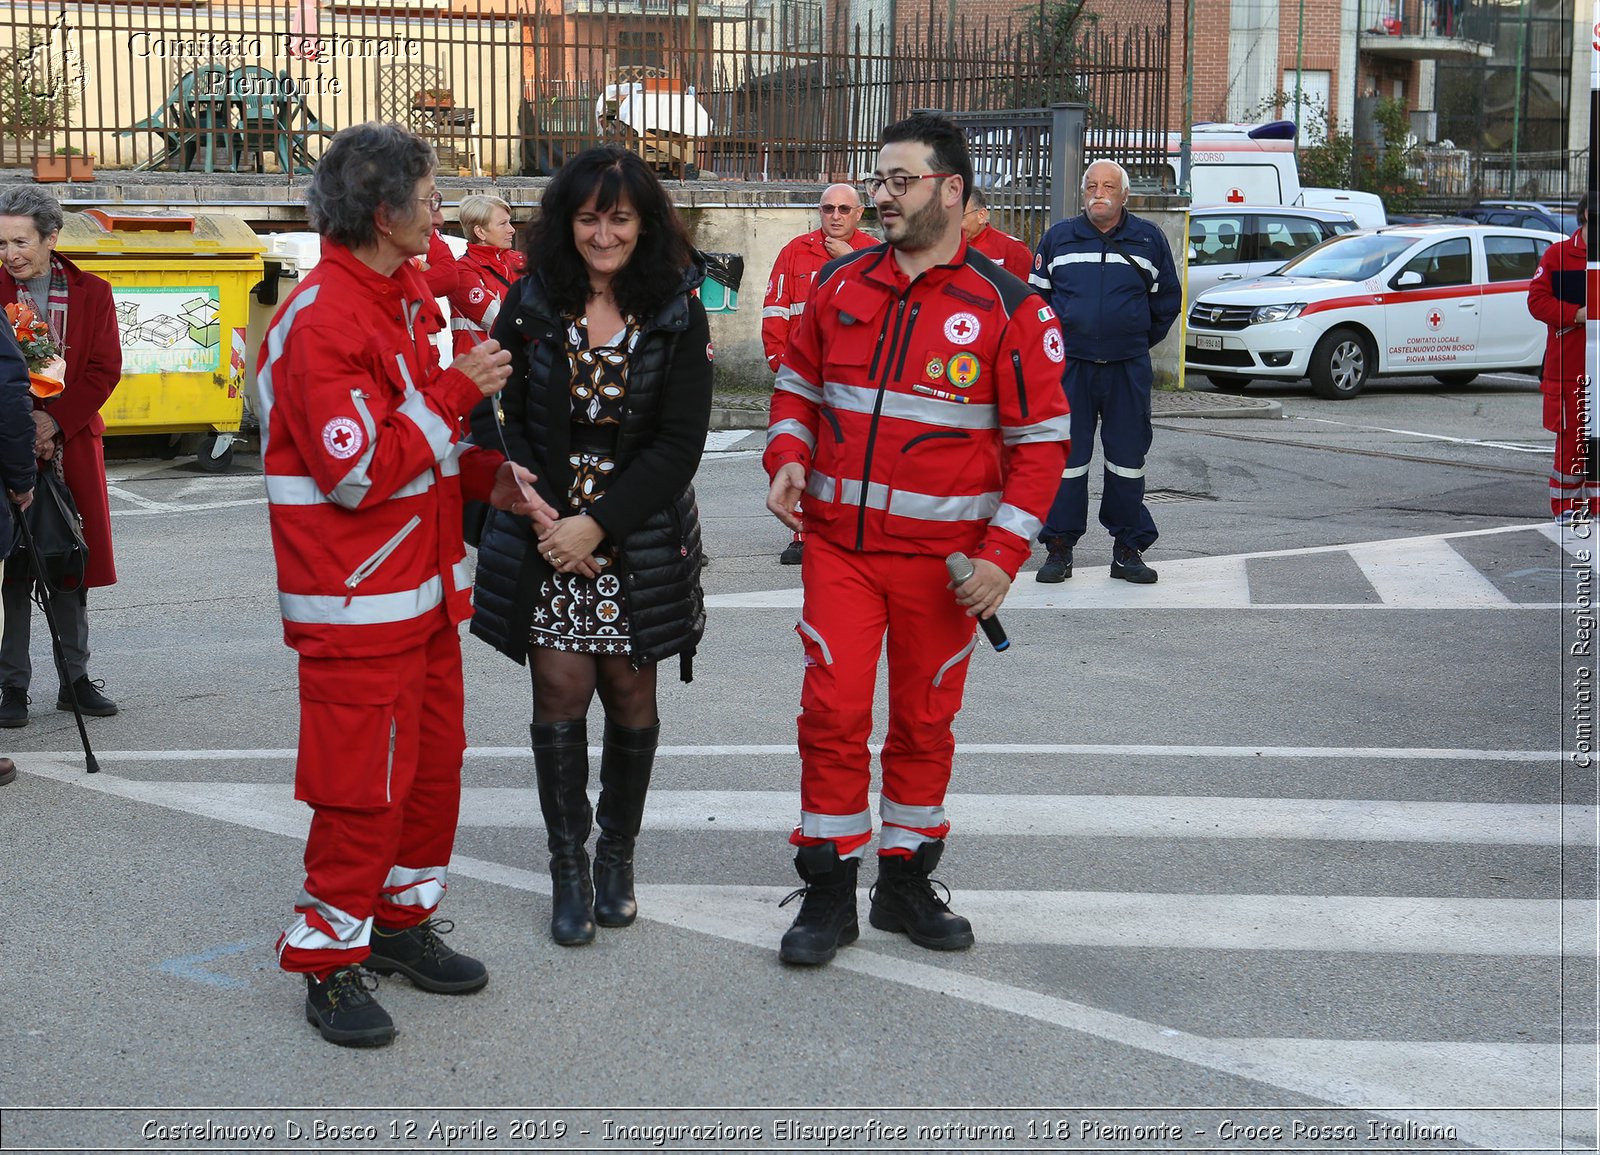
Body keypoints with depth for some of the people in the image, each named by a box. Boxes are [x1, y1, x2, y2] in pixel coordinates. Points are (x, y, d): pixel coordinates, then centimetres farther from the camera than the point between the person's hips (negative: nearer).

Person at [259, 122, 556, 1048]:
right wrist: (458, 393, -20)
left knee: (434, 761, 16)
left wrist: (487, 476, 5)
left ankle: (402, 920, 31)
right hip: (358, 604, -9)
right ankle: (331, 961, 11)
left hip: (426, 588, 9)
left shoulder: (406, 302, 13)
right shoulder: (322, 321, -19)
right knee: (363, 784, -2)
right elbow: (356, 472, -24)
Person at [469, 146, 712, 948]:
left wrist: (599, 523, -15)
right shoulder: (532, 305, -1)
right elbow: (487, 414, 3)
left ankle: (617, 855, 26)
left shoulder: (677, 315, -4)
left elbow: (680, 442, -8)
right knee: (560, 694, -1)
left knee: (630, 696, 8)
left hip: (641, 538, 0)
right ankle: (568, 870, 13)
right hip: (546, 533, 0)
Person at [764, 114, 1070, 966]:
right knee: (833, 711, -2)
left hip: (942, 558, -2)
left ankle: (906, 882, 26)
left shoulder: (1006, 306, -5)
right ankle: (829, 890, 11)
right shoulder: (841, 286, 5)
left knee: (925, 720, 11)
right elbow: (798, 383, 17)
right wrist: (787, 458, -2)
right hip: (838, 543, 2)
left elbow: (1040, 439, -5)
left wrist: (1003, 553, -12)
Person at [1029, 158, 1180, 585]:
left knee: (1127, 457, 4)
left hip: (1128, 369, 0)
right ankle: (1059, 548, 7)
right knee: (1066, 456, 0)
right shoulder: (1058, 238, 7)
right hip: (1069, 367, 0)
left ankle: (1128, 549, 13)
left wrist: (1140, 341, 13)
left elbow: (1168, 298, 16)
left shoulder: (1149, 239, 7)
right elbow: (1036, 295, 15)